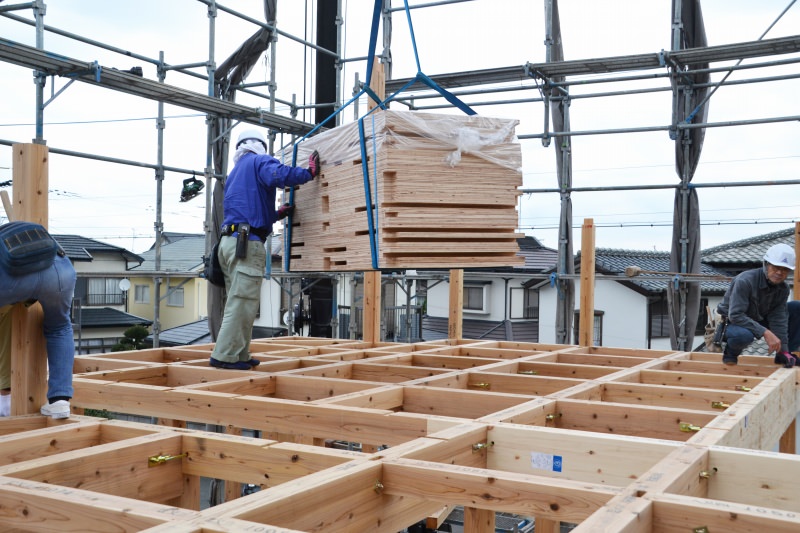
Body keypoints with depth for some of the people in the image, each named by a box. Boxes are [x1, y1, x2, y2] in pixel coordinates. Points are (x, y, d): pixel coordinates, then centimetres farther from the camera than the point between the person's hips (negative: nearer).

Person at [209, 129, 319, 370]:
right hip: (247, 243, -9)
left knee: (238, 303, 11)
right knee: (242, 303, -9)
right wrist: (310, 172, -9)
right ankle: (225, 355, -10)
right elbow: (278, 175, -21)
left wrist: (277, 214, 30)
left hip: (229, 241, 9)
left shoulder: (235, 172, 28)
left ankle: (239, 355, 13)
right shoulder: (260, 161, 3)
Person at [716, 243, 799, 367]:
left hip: (759, 320, 7)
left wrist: (783, 350, -19)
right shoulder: (745, 281, -28)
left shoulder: (783, 289, -7)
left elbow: (778, 319, -10)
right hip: (733, 323, -7)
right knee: (744, 335, -43)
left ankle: (787, 354, 2)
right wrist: (765, 332, -41)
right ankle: (731, 351, -7)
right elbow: (735, 315, -34)